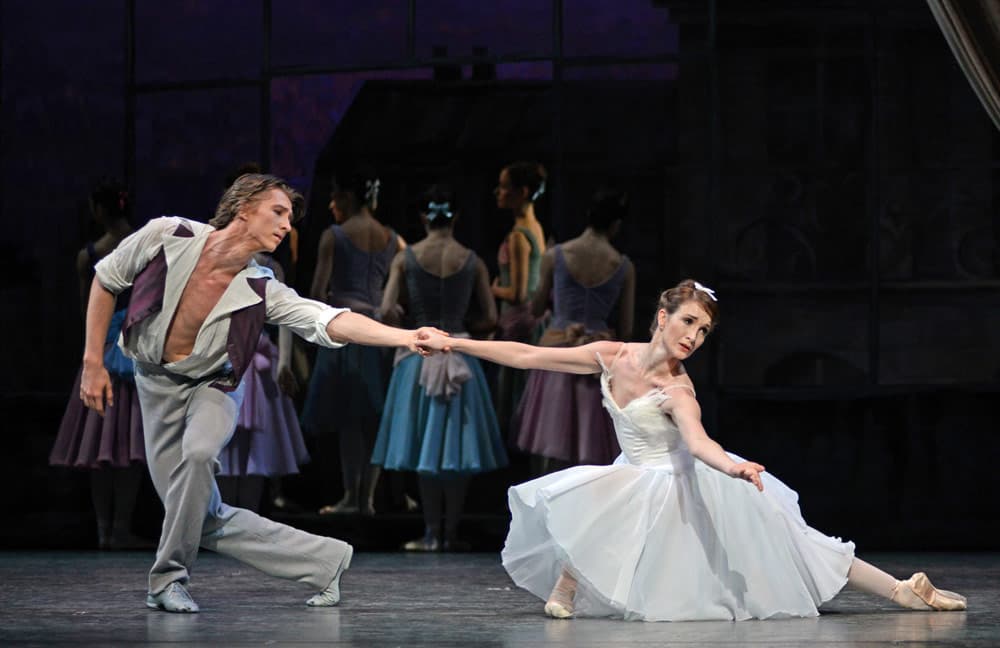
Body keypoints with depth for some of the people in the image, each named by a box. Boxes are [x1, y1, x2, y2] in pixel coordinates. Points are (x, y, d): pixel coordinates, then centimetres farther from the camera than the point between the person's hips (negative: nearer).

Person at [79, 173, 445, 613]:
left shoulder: (260, 291, -18)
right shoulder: (166, 237, -19)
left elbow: (330, 321, -30)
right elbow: (105, 280, -4)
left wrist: (405, 337, -44)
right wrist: (93, 362, -6)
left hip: (212, 386, -1)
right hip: (156, 384, 1)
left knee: (198, 453, -34)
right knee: (207, 518, -4)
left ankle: (169, 578, -17)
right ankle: (326, 560, 8)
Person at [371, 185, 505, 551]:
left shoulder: (405, 258, -3)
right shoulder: (472, 261, -1)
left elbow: (387, 309, -8)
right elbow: (490, 319, 0)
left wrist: (414, 327, 10)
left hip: (420, 357, 0)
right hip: (460, 360, 0)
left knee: (426, 445, 6)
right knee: (457, 449, 6)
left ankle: (432, 533, 4)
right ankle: (451, 533, 5)